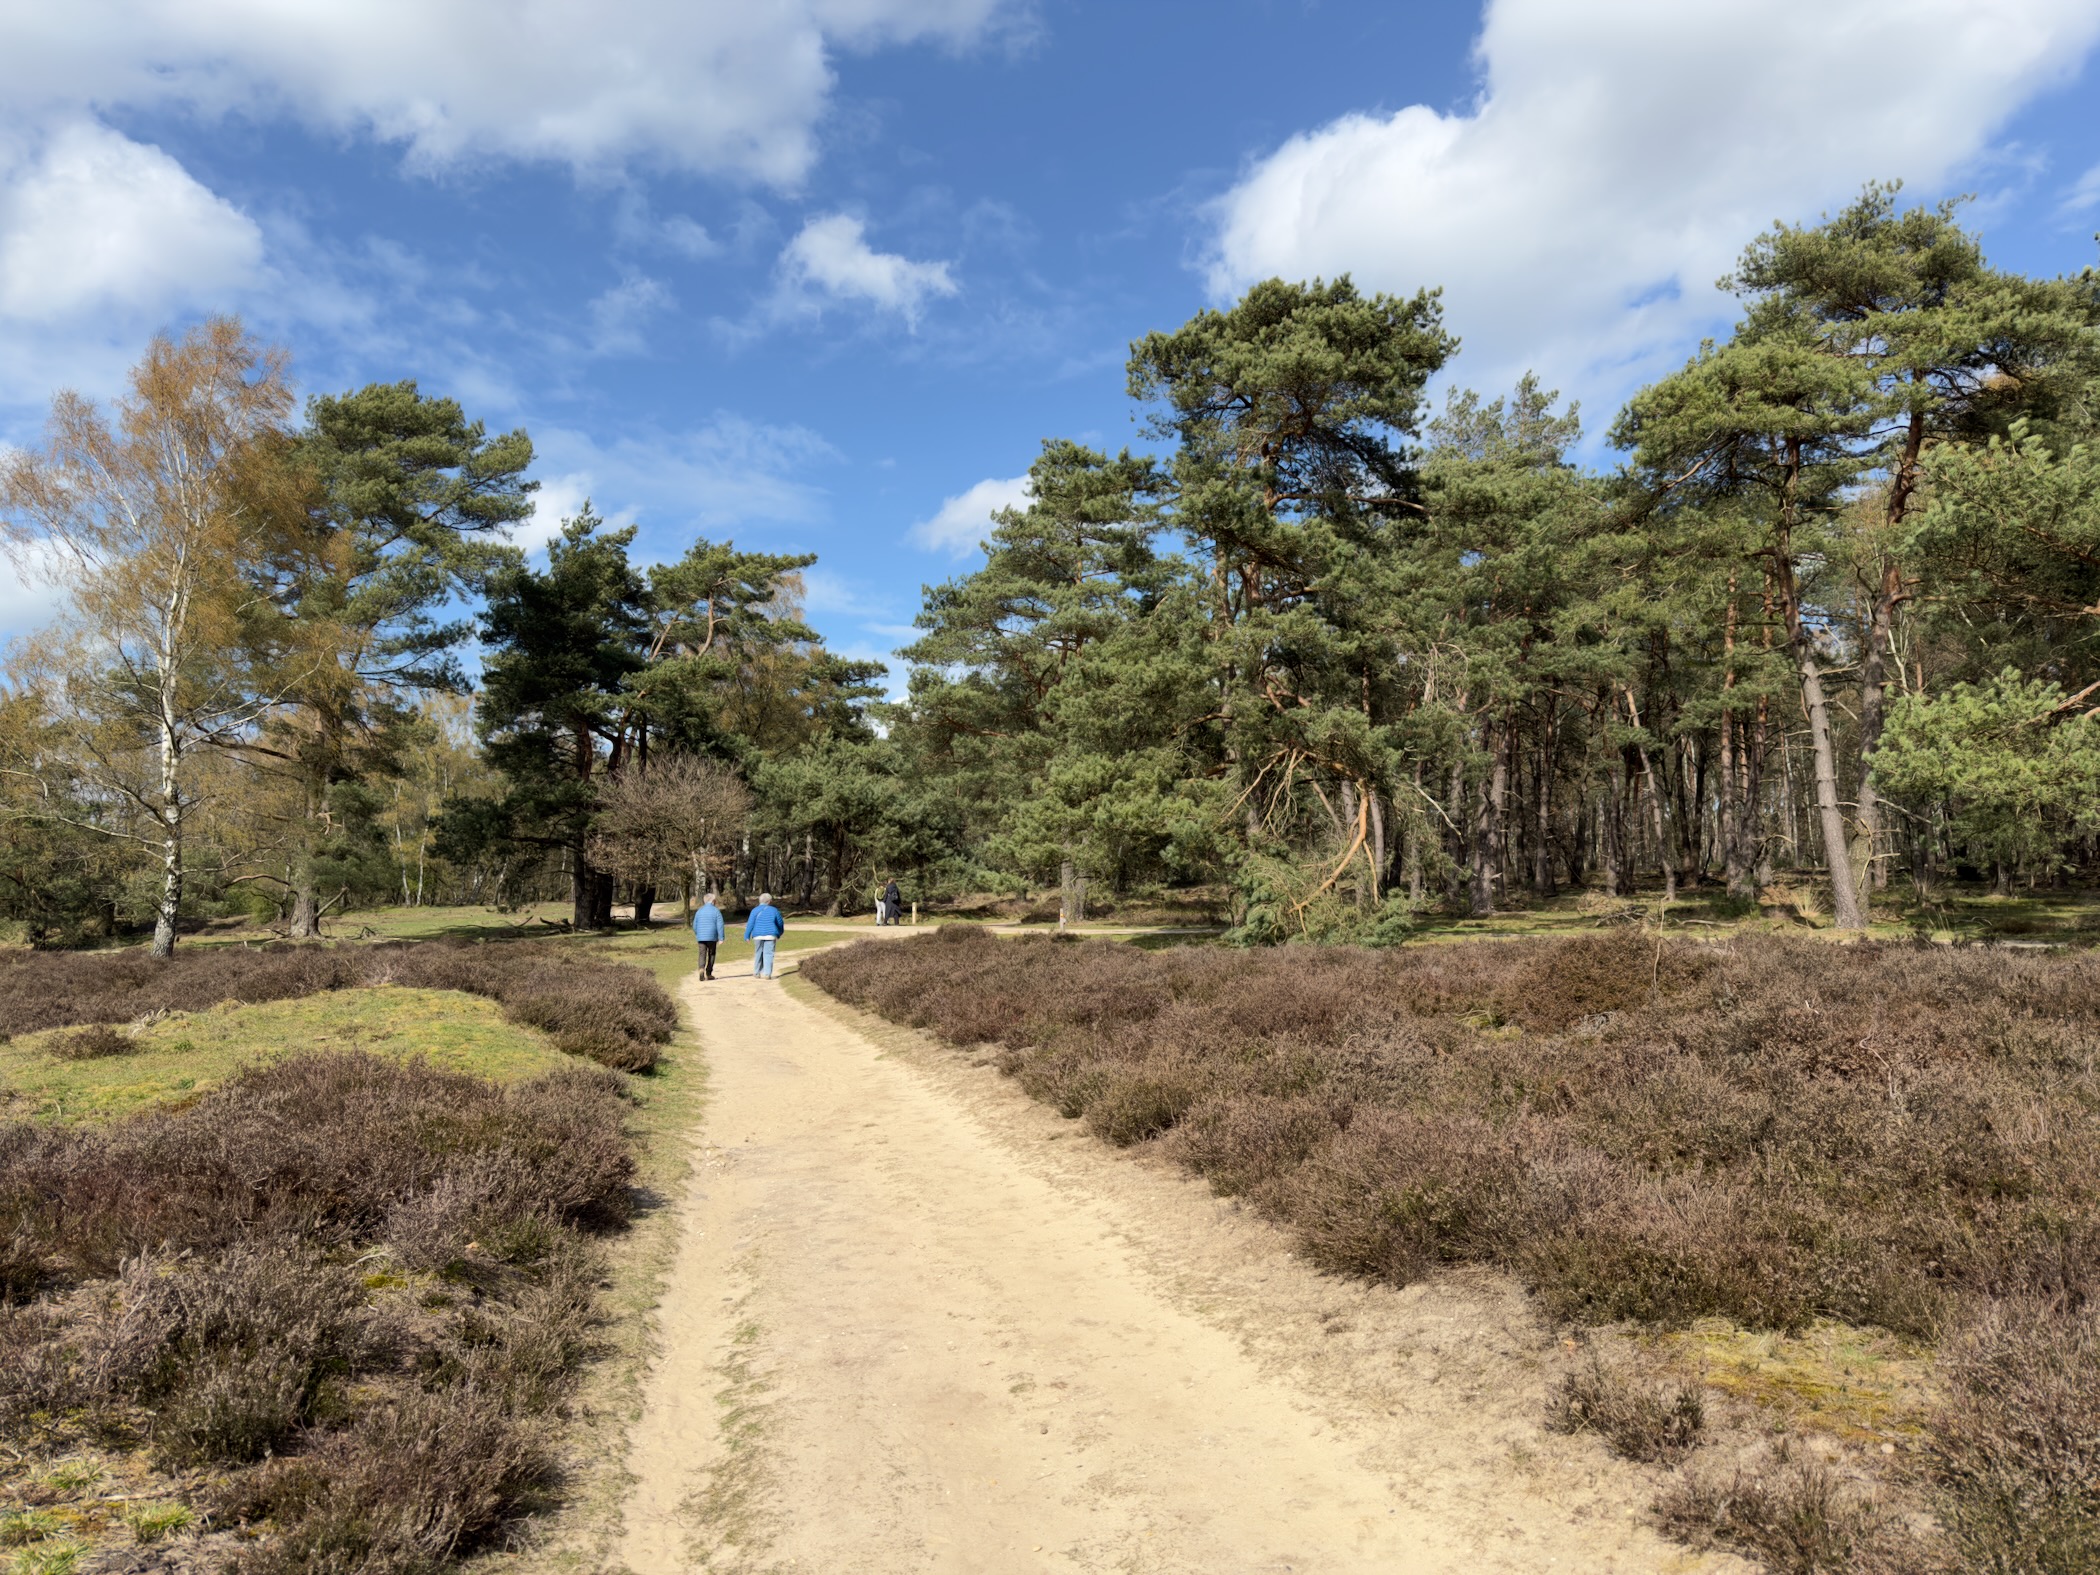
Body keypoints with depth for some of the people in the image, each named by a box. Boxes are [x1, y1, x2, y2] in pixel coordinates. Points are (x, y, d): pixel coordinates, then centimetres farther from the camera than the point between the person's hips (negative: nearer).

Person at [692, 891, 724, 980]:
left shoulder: (699, 911, 6)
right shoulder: (716, 911, -5)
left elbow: (695, 926, 12)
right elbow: (720, 926, -11)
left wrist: (697, 935, 28)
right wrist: (721, 938, -8)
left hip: (701, 937, 2)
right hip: (712, 938, -2)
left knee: (702, 955, 2)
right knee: (711, 955, 11)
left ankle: (701, 969, -24)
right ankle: (708, 974, 14)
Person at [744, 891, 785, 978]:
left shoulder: (755, 910, 0)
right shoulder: (774, 910, 4)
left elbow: (750, 924, -6)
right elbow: (780, 923, 13)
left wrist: (747, 936, -2)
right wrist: (780, 933, 31)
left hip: (758, 935, 1)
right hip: (770, 935, -1)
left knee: (758, 954, 12)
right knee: (768, 954, -2)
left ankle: (756, 973, 18)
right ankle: (767, 974, -10)